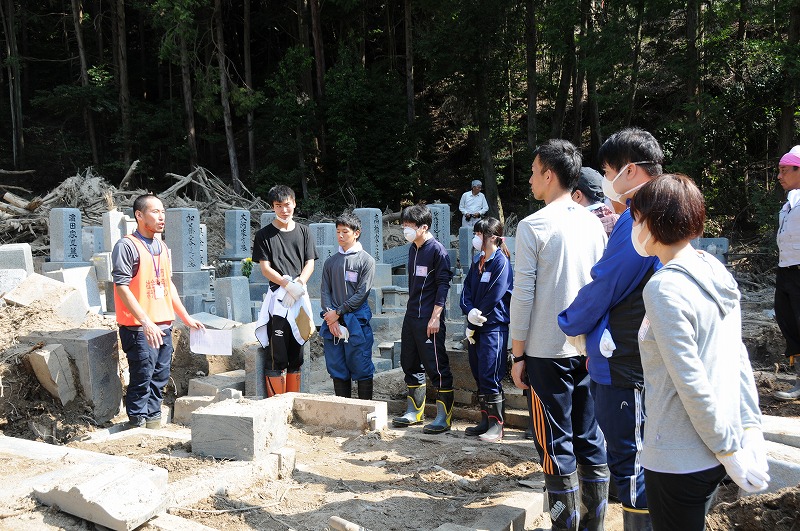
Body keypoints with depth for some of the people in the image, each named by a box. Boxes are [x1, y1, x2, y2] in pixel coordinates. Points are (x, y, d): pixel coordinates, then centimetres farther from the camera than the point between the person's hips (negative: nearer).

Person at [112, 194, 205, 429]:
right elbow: (122, 287, -15)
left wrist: (186, 317, 20)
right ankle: (137, 426, 9)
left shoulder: (162, 247, 15)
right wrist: (146, 322, -21)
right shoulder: (127, 246, -10)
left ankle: (153, 422, 23)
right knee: (142, 379, -3)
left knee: (160, 377, 11)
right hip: (139, 328, -7)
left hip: (164, 325, 7)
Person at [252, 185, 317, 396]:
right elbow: (265, 269, -4)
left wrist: (299, 283, -11)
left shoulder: (303, 232, 13)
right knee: (276, 357, -6)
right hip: (277, 301, -4)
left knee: (296, 357, 9)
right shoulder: (264, 235, 2)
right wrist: (289, 284, -19)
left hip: (299, 299, 4)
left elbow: (310, 264, 8)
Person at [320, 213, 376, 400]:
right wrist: (331, 318, -7)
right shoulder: (331, 262, 13)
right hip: (333, 322, 4)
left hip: (356, 322, -4)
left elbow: (362, 293, -8)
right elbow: (325, 291, 8)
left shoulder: (366, 260, -1)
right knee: (337, 368, 8)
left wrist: (338, 312, -10)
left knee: (361, 368, -1)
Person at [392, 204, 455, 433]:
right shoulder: (413, 249, 14)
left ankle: (444, 417, 1)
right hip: (411, 317, 9)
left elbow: (443, 285, -14)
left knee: (437, 366, -5)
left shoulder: (437, 250, -10)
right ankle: (414, 412, 24)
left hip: (429, 319, -9)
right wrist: (412, 311, 19)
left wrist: (435, 317, -18)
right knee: (410, 364, 13)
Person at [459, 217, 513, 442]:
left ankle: (496, 425, 4)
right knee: (479, 376, 12)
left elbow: (493, 297, -15)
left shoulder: (501, 262, -12)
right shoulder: (477, 261, 14)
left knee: (490, 378, -6)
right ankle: (485, 421, 22)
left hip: (493, 327, -8)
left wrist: (475, 322, -9)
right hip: (475, 327, 8)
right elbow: (467, 290, 9)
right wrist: (470, 312, -11)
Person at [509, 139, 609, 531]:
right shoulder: (593, 223, 6)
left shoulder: (533, 226, -11)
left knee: (556, 446, 3)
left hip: (547, 351, -6)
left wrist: (518, 355, -5)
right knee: (590, 440, 13)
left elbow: (522, 297, -12)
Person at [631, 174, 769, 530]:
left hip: (678, 460, -8)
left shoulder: (664, 288, -21)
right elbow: (739, 358, 6)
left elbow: (690, 382, -22)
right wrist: (750, 429, 8)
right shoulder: (716, 273, 4)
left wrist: (728, 449, -14)